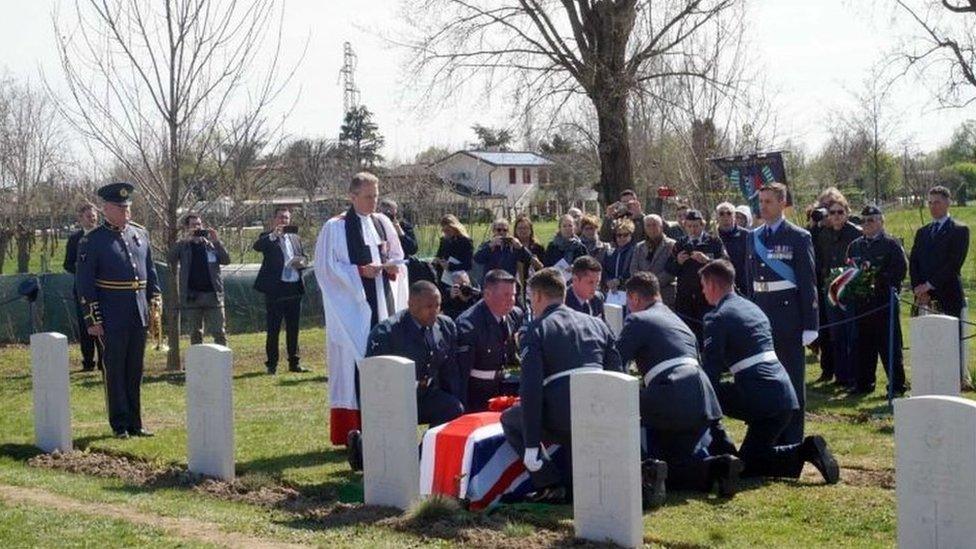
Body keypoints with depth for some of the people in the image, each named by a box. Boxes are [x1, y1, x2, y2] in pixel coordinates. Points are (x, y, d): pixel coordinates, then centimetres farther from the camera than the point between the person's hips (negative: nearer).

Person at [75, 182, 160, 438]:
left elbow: (150, 270, 18)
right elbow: (84, 283, -7)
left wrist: (155, 299, 8)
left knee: (135, 371, 11)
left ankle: (135, 424, 18)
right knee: (115, 371, 2)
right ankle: (120, 425, 10)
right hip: (111, 319, -5)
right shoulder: (92, 241, -6)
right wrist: (92, 320, -11)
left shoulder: (140, 234, 10)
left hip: (139, 316, 5)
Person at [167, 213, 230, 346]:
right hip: (191, 295, 0)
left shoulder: (211, 244, 8)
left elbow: (226, 260, -2)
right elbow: (171, 260, -12)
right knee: (195, 334, 8)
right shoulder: (182, 245, 5)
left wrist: (216, 241, -13)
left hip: (213, 294, 0)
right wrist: (185, 239, -20)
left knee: (219, 333, -1)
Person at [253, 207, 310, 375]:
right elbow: (257, 246, -20)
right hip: (275, 289, -5)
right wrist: (274, 234, -33)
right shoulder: (268, 238, 1)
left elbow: (304, 258, 23)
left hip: (294, 288, 5)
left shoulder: (295, 238, 18)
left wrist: (302, 262, -1)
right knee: (273, 329, -1)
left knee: (293, 329, 10)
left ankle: (294, 362, 17)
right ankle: (272, 364, 5)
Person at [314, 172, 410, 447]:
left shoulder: (383, 223, 12)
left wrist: (394, 267, -4)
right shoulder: (335, 228, -5)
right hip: (352, 308, -5)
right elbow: (326, 267, -8)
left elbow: (398, 258, 18)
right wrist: (359, 271, -18)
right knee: (353, 364, -6)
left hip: (382, 305, 5)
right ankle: (352, 432, -3)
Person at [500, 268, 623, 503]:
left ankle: (550, 485, 7)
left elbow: (531, 388, -6)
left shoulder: (535, 330, 5)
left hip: (562, 415, -5)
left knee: (510, 420, 22)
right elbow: (617, 375, 18)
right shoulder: (597, 324, 21)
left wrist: (531, 445, -6)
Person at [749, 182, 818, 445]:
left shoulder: (798, 238, -6)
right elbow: (751, 278, 13)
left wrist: (810, 325, -10)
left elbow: (808, 283, -7)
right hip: (760, 315, 5)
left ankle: (793, 441, 11)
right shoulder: (755, 237, 10)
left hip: (788, 317, -5)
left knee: (792, 381, 3)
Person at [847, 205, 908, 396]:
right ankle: (863, 383, 14)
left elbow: (901, 270, -9)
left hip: (884, 302, -5)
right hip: (862, 302, 5)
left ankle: (897, 384, 5)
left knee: (889, 344, -2)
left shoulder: (891, 244, 0)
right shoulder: (855, 246, 15)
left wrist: (877, 279, -17)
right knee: (863, 344, 7)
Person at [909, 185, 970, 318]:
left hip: (948, 297, -4)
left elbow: (954, 263, -8)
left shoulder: (960, 230, 2)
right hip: (923, 299, 4)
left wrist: (930, 285, -12)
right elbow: (913, 263, 12)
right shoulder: (921, 232, 19)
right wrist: (918, 288, -4)